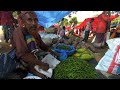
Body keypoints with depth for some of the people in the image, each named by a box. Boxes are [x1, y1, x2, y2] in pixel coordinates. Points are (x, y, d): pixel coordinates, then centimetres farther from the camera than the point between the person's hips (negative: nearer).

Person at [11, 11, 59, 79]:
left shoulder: (36, 33, -1)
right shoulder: (18, 32, -22)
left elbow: (43, 46, 13)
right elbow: (22, 54, -32)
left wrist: (54, 53, 10)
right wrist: (41, 64, -31)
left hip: (36, 60, 7)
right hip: (25, 67, -7)